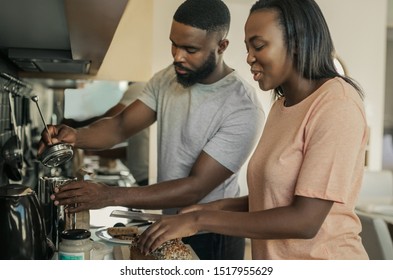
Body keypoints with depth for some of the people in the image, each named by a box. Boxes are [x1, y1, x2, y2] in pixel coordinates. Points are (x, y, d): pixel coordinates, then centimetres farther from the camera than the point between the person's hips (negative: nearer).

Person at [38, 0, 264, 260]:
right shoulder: (167, 79, -4)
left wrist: (111, 196, -34)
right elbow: (121, 126, -6)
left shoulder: (244, 109, -26)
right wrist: (75, 136, -28)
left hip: (213, 238, -5)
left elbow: (196, 187, -28)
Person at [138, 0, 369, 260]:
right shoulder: (282, 104, 7)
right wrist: (218, 207, -4)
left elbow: (305, 221, -24)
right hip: (272, 256, 7)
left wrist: (201, 220, -22)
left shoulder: (337, 104, -19)